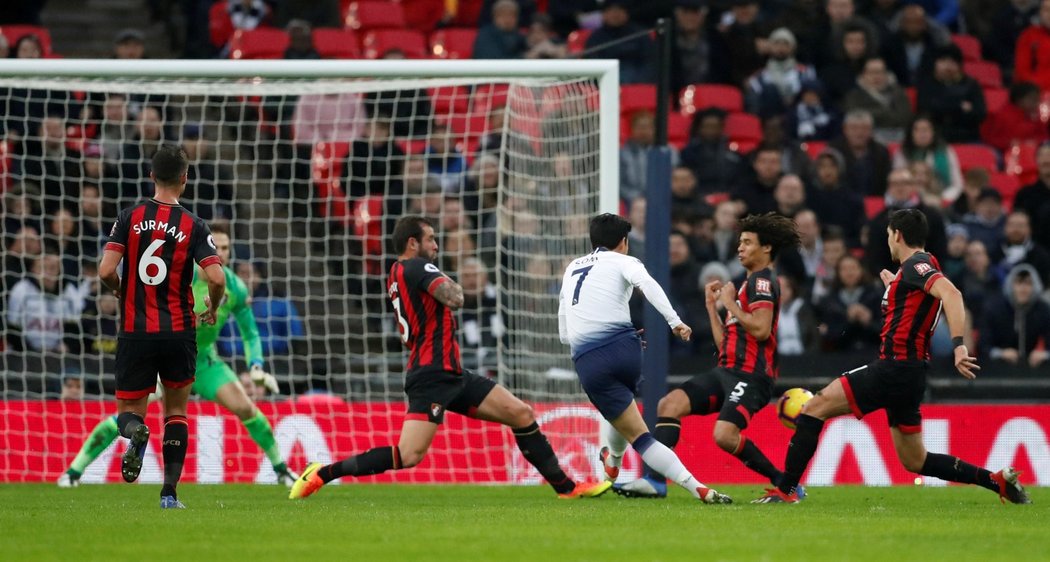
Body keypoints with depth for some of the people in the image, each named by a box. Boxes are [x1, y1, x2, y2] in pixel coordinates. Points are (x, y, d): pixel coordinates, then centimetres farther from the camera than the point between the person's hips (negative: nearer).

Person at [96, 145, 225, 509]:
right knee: (176, 411, 16)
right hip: (178, 330, 0)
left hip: (135, 331, 0)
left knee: (128, 411, 10)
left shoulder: (130, 218, -2)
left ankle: (136, 431, -28)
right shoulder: (193, 226, -4)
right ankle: (169, 493, 8)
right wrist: (213, 308, 8)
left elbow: (106, 271, -10)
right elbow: (217, 277, -14)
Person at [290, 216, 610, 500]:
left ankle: (566, 487, 11)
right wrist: (451, 283, -1)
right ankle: (321, 474, -13)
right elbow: (455, 299, -24)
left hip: (451, 374, 11)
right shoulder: (417, 267, -10)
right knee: (409, 455, -20)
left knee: (522, 415, 8)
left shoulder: (396, 276, 19)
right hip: (432, 375, -11)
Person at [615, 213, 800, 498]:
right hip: (727, 370, 10)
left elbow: (761, 330, -21)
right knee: (670, 404, -5)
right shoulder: (749, 283, 26)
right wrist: (712, 305, 21)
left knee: (725, 435, -28)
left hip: (750, 375, -10)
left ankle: (783, 482, -12)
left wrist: (730, 303, -8)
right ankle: (655, 480, -10)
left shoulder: (763, 280, -4)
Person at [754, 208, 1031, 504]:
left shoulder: (916, 264, -10)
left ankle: (786, 489, -9)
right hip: (907, 372, 10)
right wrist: (893, 286, 39)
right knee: (914, 461, 15)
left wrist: (959, 346, -36)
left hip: (894, 369, -10)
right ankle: (997, 480, 11)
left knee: (814, 408, -7)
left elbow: (951, 294, -28)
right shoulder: (918, 268, 18)